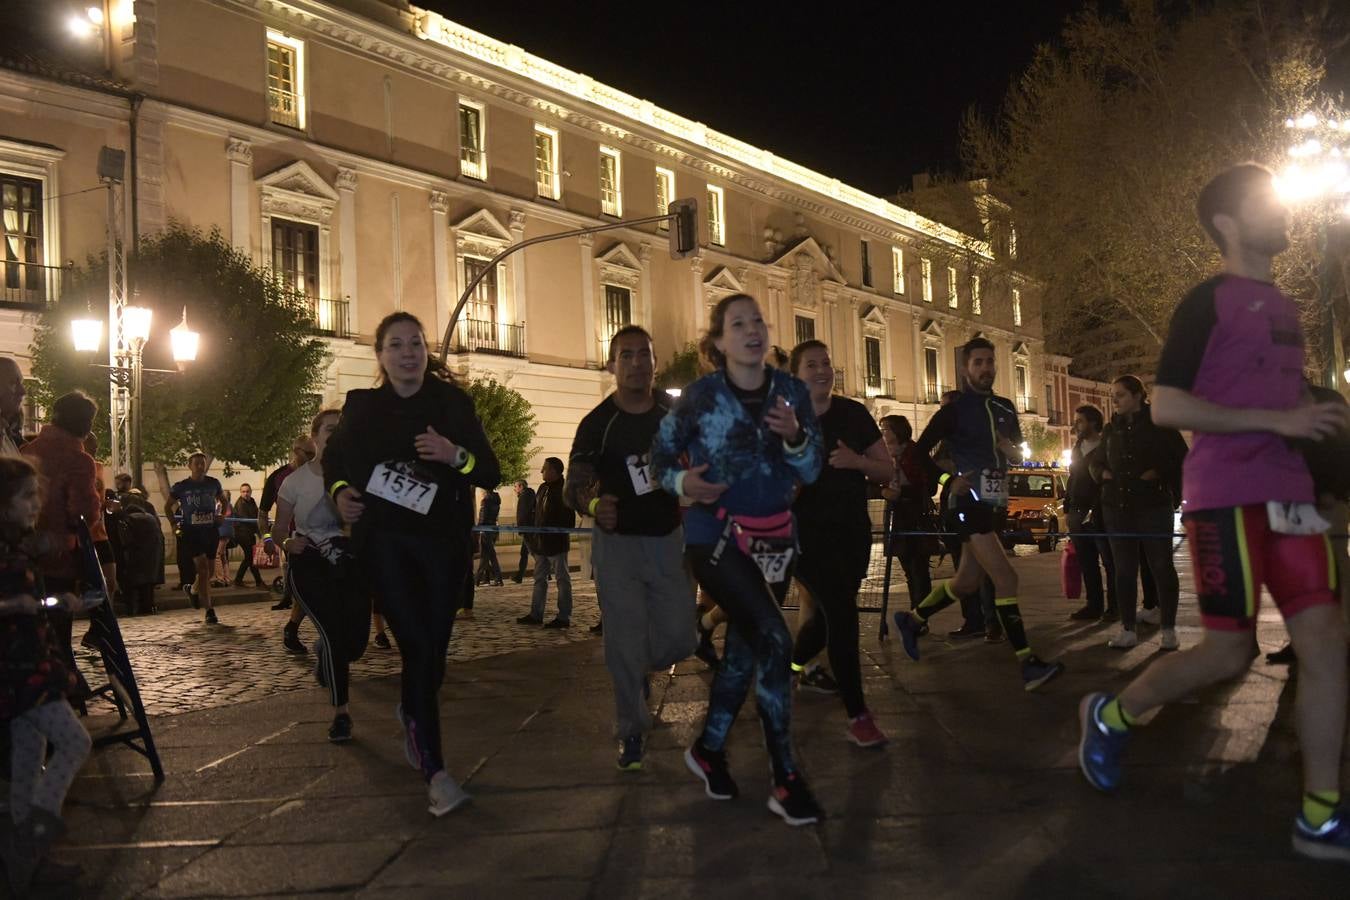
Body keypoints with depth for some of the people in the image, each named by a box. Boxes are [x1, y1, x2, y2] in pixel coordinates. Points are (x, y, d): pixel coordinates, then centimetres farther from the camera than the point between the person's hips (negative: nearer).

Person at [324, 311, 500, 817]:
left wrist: (455, 454, -21)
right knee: (418, 647, -16)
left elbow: (491, 474, -2)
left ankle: (411, 715, 44)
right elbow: (334, 458, 21)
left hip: (443, 542, 2)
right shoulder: (362, 406, 3)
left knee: (434, 648, 9)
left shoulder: (453, 403, 2)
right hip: (384, 541, -1)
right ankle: (434, 771, -9)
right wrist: (339, 490, 0)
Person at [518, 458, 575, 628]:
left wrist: (565, 534, -18)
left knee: (562, 578, -2)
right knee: (539, 578, 13)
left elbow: (568, 517, -14)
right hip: (540, 542, 9)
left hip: (556, 543, -9)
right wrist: (533, 537, 13)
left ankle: (564, 617, 0)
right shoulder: (543, 488, 13)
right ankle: (536, 614, 20)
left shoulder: (563, 489, -11)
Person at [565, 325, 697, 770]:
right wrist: (592, 504, -36)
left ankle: (640, 670, 38)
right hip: (617, 544, -3)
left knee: (678, 639, 4)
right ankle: (632, 733, 13)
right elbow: (573, 485, -15)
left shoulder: (675, 413, 1)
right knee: (626, 643, -3)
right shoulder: (597, 423, -10)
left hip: (669, 539, 3)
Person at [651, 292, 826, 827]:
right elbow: (661, 454, 1)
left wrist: (794, 437, -19)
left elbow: (811, 472, 1)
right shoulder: (700, 396, -10)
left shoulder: (792, 392, -1)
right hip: (716, 538, -5)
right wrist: (682, 482, -20)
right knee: (774, 641, -18)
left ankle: (709, 749, 36)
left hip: (774, 539, 5)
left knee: (745, 647, 14)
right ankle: (786, 780, -6)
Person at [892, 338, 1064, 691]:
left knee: (967, 582, 13)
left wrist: (1013, 449, 0)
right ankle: (1028, 664, -14)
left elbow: (1018, 443, 23)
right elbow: (920, 450, -5)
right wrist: (948, 480, -15)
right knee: (1006, 578, -16)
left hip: (996, 503, 7)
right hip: (970, 503, -7)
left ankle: (912, 620, 33)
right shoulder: (954, 409, -6)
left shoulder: (1006, 407, 11)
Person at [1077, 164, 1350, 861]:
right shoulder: (1209, 300, -6)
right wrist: (1277, 420, -18)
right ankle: (1109, 715, 19)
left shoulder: (1283, 306, 19)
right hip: (1226, 495, -7)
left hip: (1287, 492, 7)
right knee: (1230, 653, -5)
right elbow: (1165, 408, -15)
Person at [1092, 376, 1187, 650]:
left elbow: (1181, 458, -1)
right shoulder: (1111, 429, 13)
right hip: (1117, 507, 4)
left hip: (1154, 506, -4)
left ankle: (1168, 629, 6)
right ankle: (1127, 629, 8)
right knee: (1123, 569, 4)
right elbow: (1097, 463, 21)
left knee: (1161, 566, -1)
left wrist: (1158, 473, -14)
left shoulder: (1159, 424, 0)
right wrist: (1103, 473, 0)